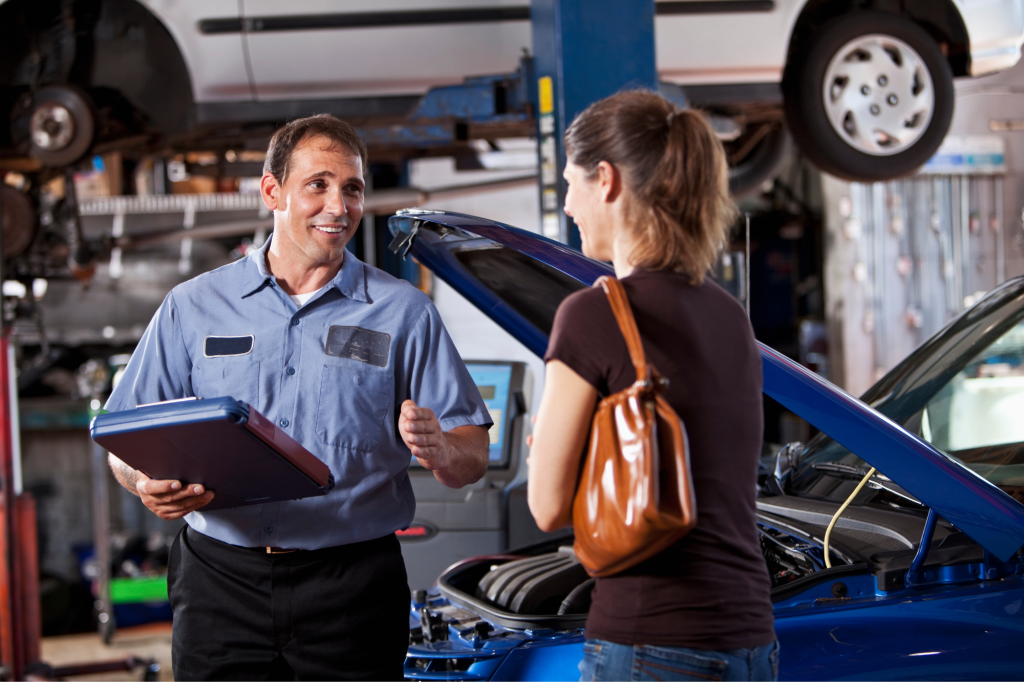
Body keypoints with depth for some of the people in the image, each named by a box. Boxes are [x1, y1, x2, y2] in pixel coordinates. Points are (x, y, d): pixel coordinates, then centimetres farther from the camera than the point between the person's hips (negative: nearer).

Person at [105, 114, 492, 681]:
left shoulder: (402, 312, 8)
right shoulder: (192, 308, 11)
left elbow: (472, 456, 5)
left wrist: (439, 450, -19)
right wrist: (148, 484, -14)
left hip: (353, 588, 0)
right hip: (220, 579, 1)